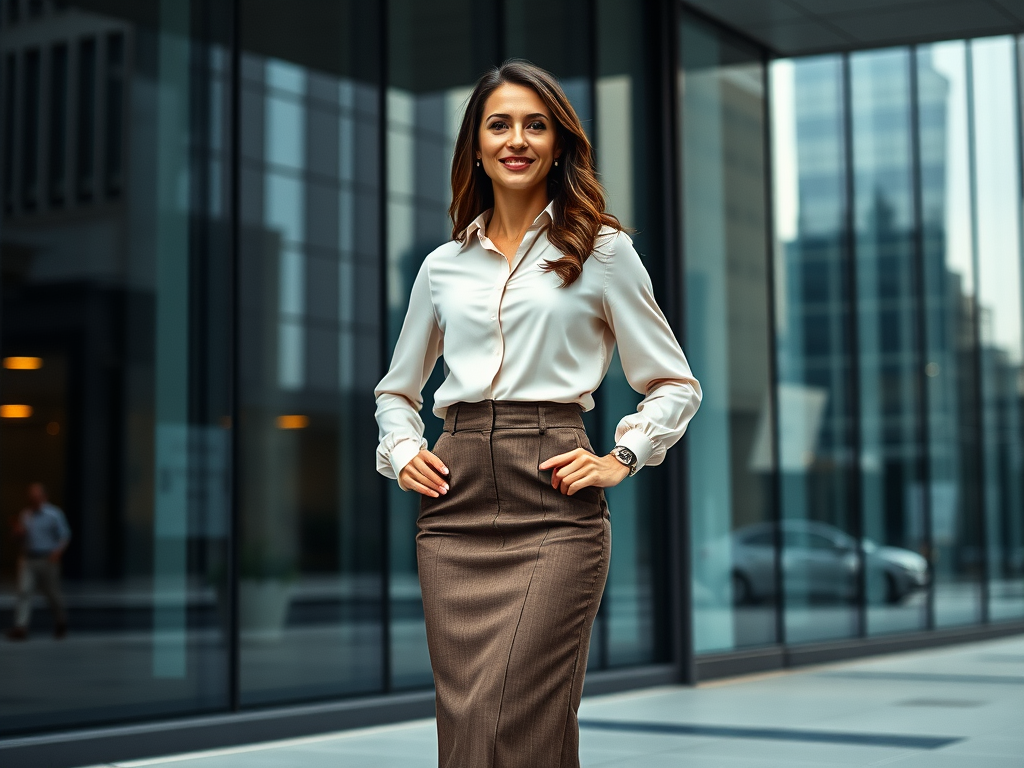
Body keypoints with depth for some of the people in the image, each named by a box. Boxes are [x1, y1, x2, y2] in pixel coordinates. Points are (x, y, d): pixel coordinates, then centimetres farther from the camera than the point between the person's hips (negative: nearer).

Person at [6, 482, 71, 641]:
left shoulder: (54, 514, -2)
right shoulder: (25, 514, 11)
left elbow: (65, 535, -4)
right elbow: (17, 536, 15)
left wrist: (57, 551, -20)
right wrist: (19, 530, -8)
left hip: (48, 560, -3)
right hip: (27, 560, 4)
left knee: (53, 593, 5)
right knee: (24, 591, -10)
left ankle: (60, 622, 29)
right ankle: (20, 627, -17)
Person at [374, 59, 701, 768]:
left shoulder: (603, 251, 6)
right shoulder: (443, 265, 15)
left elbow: (675, 385, 11)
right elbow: (396, 390, 27)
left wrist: (619, 459, -3)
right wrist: (402, 453, 8)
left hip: (554, 505, -3)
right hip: (456, 506, 4)